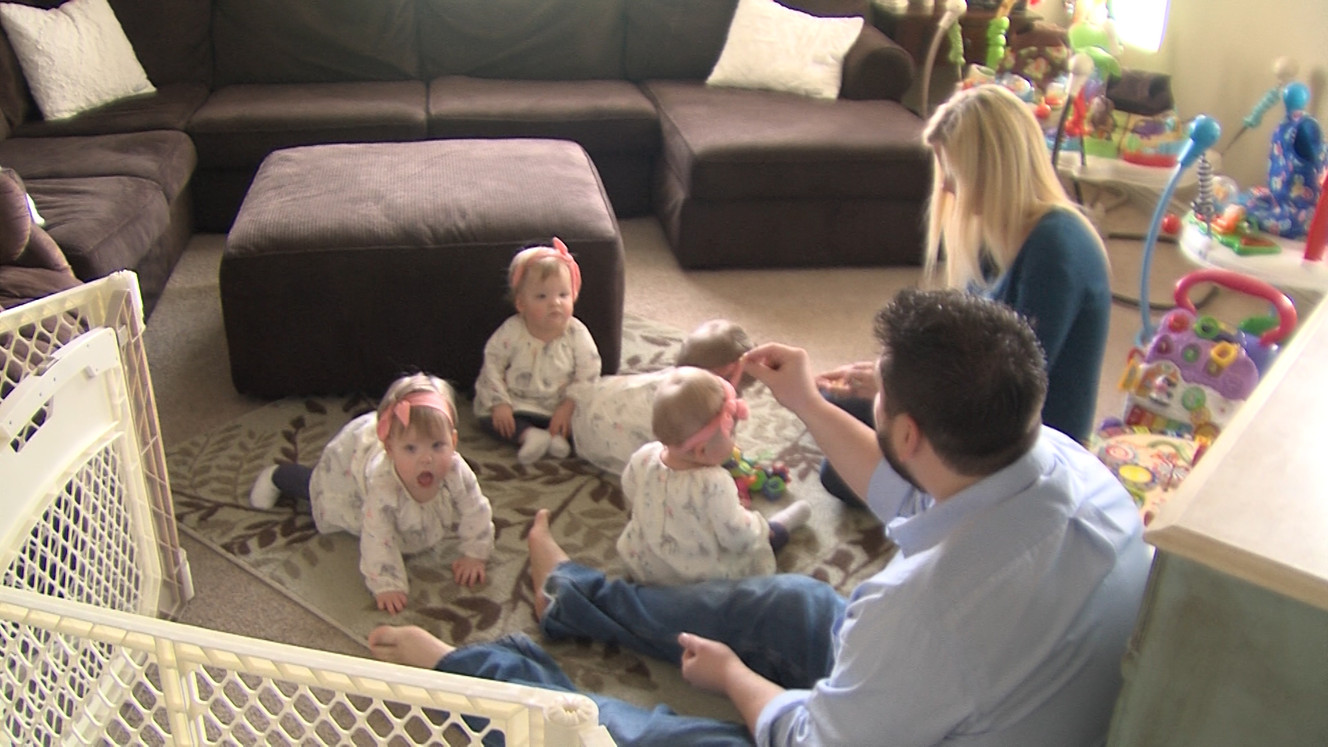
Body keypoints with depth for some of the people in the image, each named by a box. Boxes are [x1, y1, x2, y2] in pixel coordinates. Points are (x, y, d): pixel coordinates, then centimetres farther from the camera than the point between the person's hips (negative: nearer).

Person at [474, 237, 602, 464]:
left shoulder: (577, 334, -10)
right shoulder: (511, 331, -10)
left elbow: (588, 376, -8)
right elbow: (492, 364, -5)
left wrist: (569, 407, -19)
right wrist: (499, 403, -15)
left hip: (560, 408, -1)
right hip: (516, 405, 1)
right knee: (487, 413, -22)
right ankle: (528, 435, -33)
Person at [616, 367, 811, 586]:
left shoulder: (643, 458, -20)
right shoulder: (714, 484, -38)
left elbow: (630, 493, 0)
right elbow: (737, 537, -27)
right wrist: (759, 526, -7)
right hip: (704, 578, -5)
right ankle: (778, 528, 45)